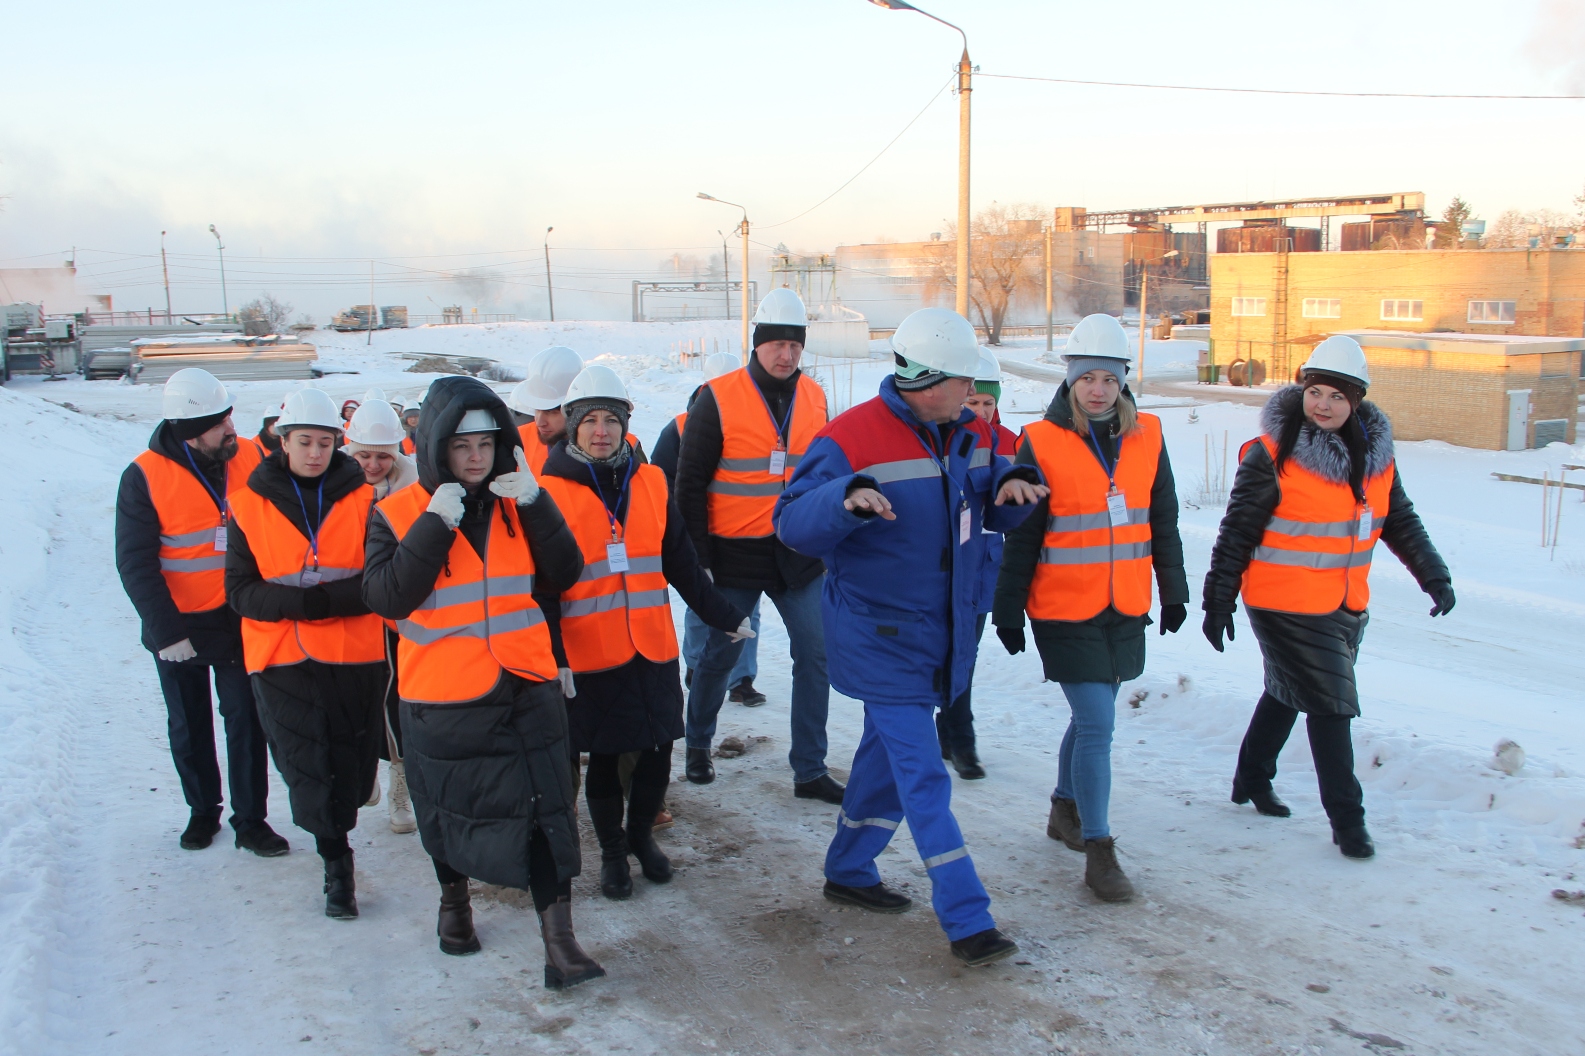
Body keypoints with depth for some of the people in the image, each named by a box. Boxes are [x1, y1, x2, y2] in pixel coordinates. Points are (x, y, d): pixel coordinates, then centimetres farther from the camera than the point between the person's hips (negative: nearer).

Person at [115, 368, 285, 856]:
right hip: (179, 628, -1)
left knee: (246, 720, 4)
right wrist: (165, 630, -15)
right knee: (190, 727, 15)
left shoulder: (252, 459, -5)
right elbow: (135, 563, -11)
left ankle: (251, 819, 16)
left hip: (239, 622, 1)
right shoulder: (145, 476, -12)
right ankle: (202, 810, 33)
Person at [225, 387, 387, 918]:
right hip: (282, 657, 0)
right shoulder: (250, 505, 2)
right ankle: (336, 863, 11)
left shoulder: (362, 500, 0)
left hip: (354, 654, 0)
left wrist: (323, 597, -22)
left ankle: (336, 831, 36)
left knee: (352, 762, 8)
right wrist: (304, 601, -18)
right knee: (306, 766, -3)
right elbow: (240, 591, -2)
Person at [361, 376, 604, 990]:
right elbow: (386, 597, -17)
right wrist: (436, 525, -22)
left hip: (526, 688, 1)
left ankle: (558, 938, -1)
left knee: (544, 808, -7)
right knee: (448, 809, 17)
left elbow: (562, 575, -4)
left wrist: (536, 504, -15)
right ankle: (454, 897, 44)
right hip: (442, 697, -1)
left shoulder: (516, 503, 4)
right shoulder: (399, 513, -4)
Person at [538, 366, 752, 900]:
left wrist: (727, 617, 14)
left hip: (653, 649, 3)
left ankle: (642, 834, 33)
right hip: (589, 654, -3)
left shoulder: (650, 483, 5)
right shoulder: (550, 492, -5)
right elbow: (541, 587, -5)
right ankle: (612, 851, 28)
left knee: (658, 750, 8)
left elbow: (682, 565, 12)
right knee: (604, 757, 7)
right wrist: (552, 658, -12)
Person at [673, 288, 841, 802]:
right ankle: (698, 744, 34)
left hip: (798, 555, 4)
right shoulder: (719, 399, -10)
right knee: (719, 656, 9)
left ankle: (810, 770, 12)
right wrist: (698, 559, -9)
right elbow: (690, 484, -7)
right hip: (735, 555, -4)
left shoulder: (814, 398, 5)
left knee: (815, 654, 1)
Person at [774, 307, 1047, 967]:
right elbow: (791, 522, -20)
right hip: (880, 636, -8)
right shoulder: (851, 439, -18)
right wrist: (846, 498, -39)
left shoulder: (970, 434, 4)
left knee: (890, 755, 20)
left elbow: (998, 512, 14)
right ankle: (967, 920, -1)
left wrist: (1016, 484, -9)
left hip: (940, 634, 8)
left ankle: (848, 872, 38)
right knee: (923, 779, -7)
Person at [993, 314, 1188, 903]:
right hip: (1065, 611, -5)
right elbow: (1021, 536, -5)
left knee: (1092, 715, 18)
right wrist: (1009, 611, -4)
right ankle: (1098, 850, 3)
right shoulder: (1043, 442, -10)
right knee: (1097, 725, -9)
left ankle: (1066, 808, 40)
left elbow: (1163, 521, 13)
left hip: (1126, 609, 5)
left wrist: (1173, 592, 16)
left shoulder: (1146, 438, 3)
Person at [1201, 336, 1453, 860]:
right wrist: (1219, 601, -9)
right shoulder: (1271, 455, -15)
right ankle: (1346, 818, 7)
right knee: (1331, 704, -6)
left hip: (1347, 609, 7)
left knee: (1288, 693, 21)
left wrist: (1434, 574, 8)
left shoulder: (1377, 457, 3)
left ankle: (1252, 780, 39)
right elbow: (1237, 532, -11)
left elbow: (1401, 522, 15)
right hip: (1287, 608, -7)